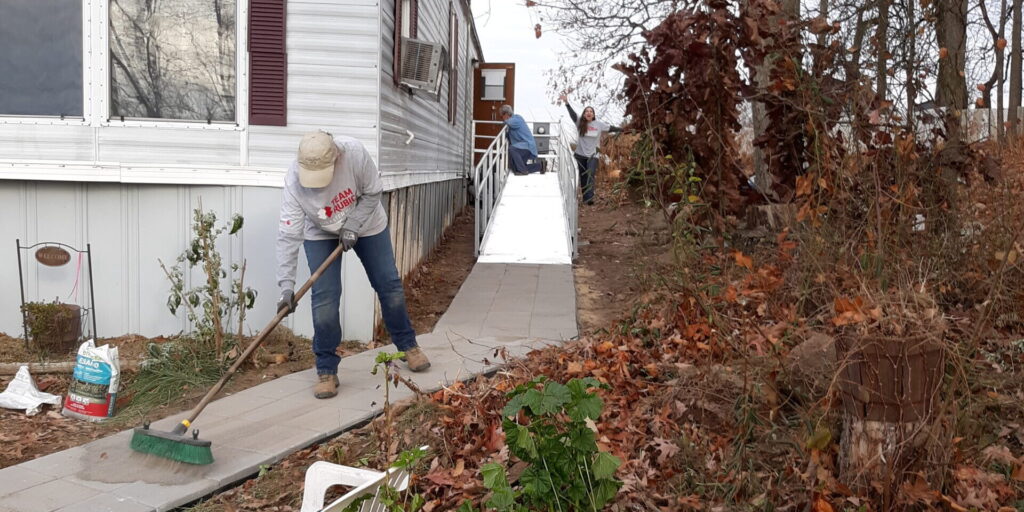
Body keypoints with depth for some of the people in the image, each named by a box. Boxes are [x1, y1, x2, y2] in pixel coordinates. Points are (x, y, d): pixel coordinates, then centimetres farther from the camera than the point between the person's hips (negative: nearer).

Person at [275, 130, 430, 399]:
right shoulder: (294, 181, -33)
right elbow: (288, 235, -31)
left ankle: (407, 345, 30)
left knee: (389, 285, 7)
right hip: (320, 235, -1)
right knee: (324, 298, -11)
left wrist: (352, 227, -24)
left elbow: (373, 192, -18)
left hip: (366, 225, 1)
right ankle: (326, 371, 3)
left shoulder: (354, 152, -35)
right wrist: (287, 286, -35)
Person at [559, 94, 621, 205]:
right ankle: (585, 198, 20)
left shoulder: (599, 124, 0)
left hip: (592, 155, -1)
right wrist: (566, 102, -30)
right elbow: (572, 114, -16)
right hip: (580, 155, 1)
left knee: (590, 175, -15)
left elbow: (611, 128, 8)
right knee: (583, 178, 8)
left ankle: (589, 198, -23)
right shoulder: (580, 122, -3)